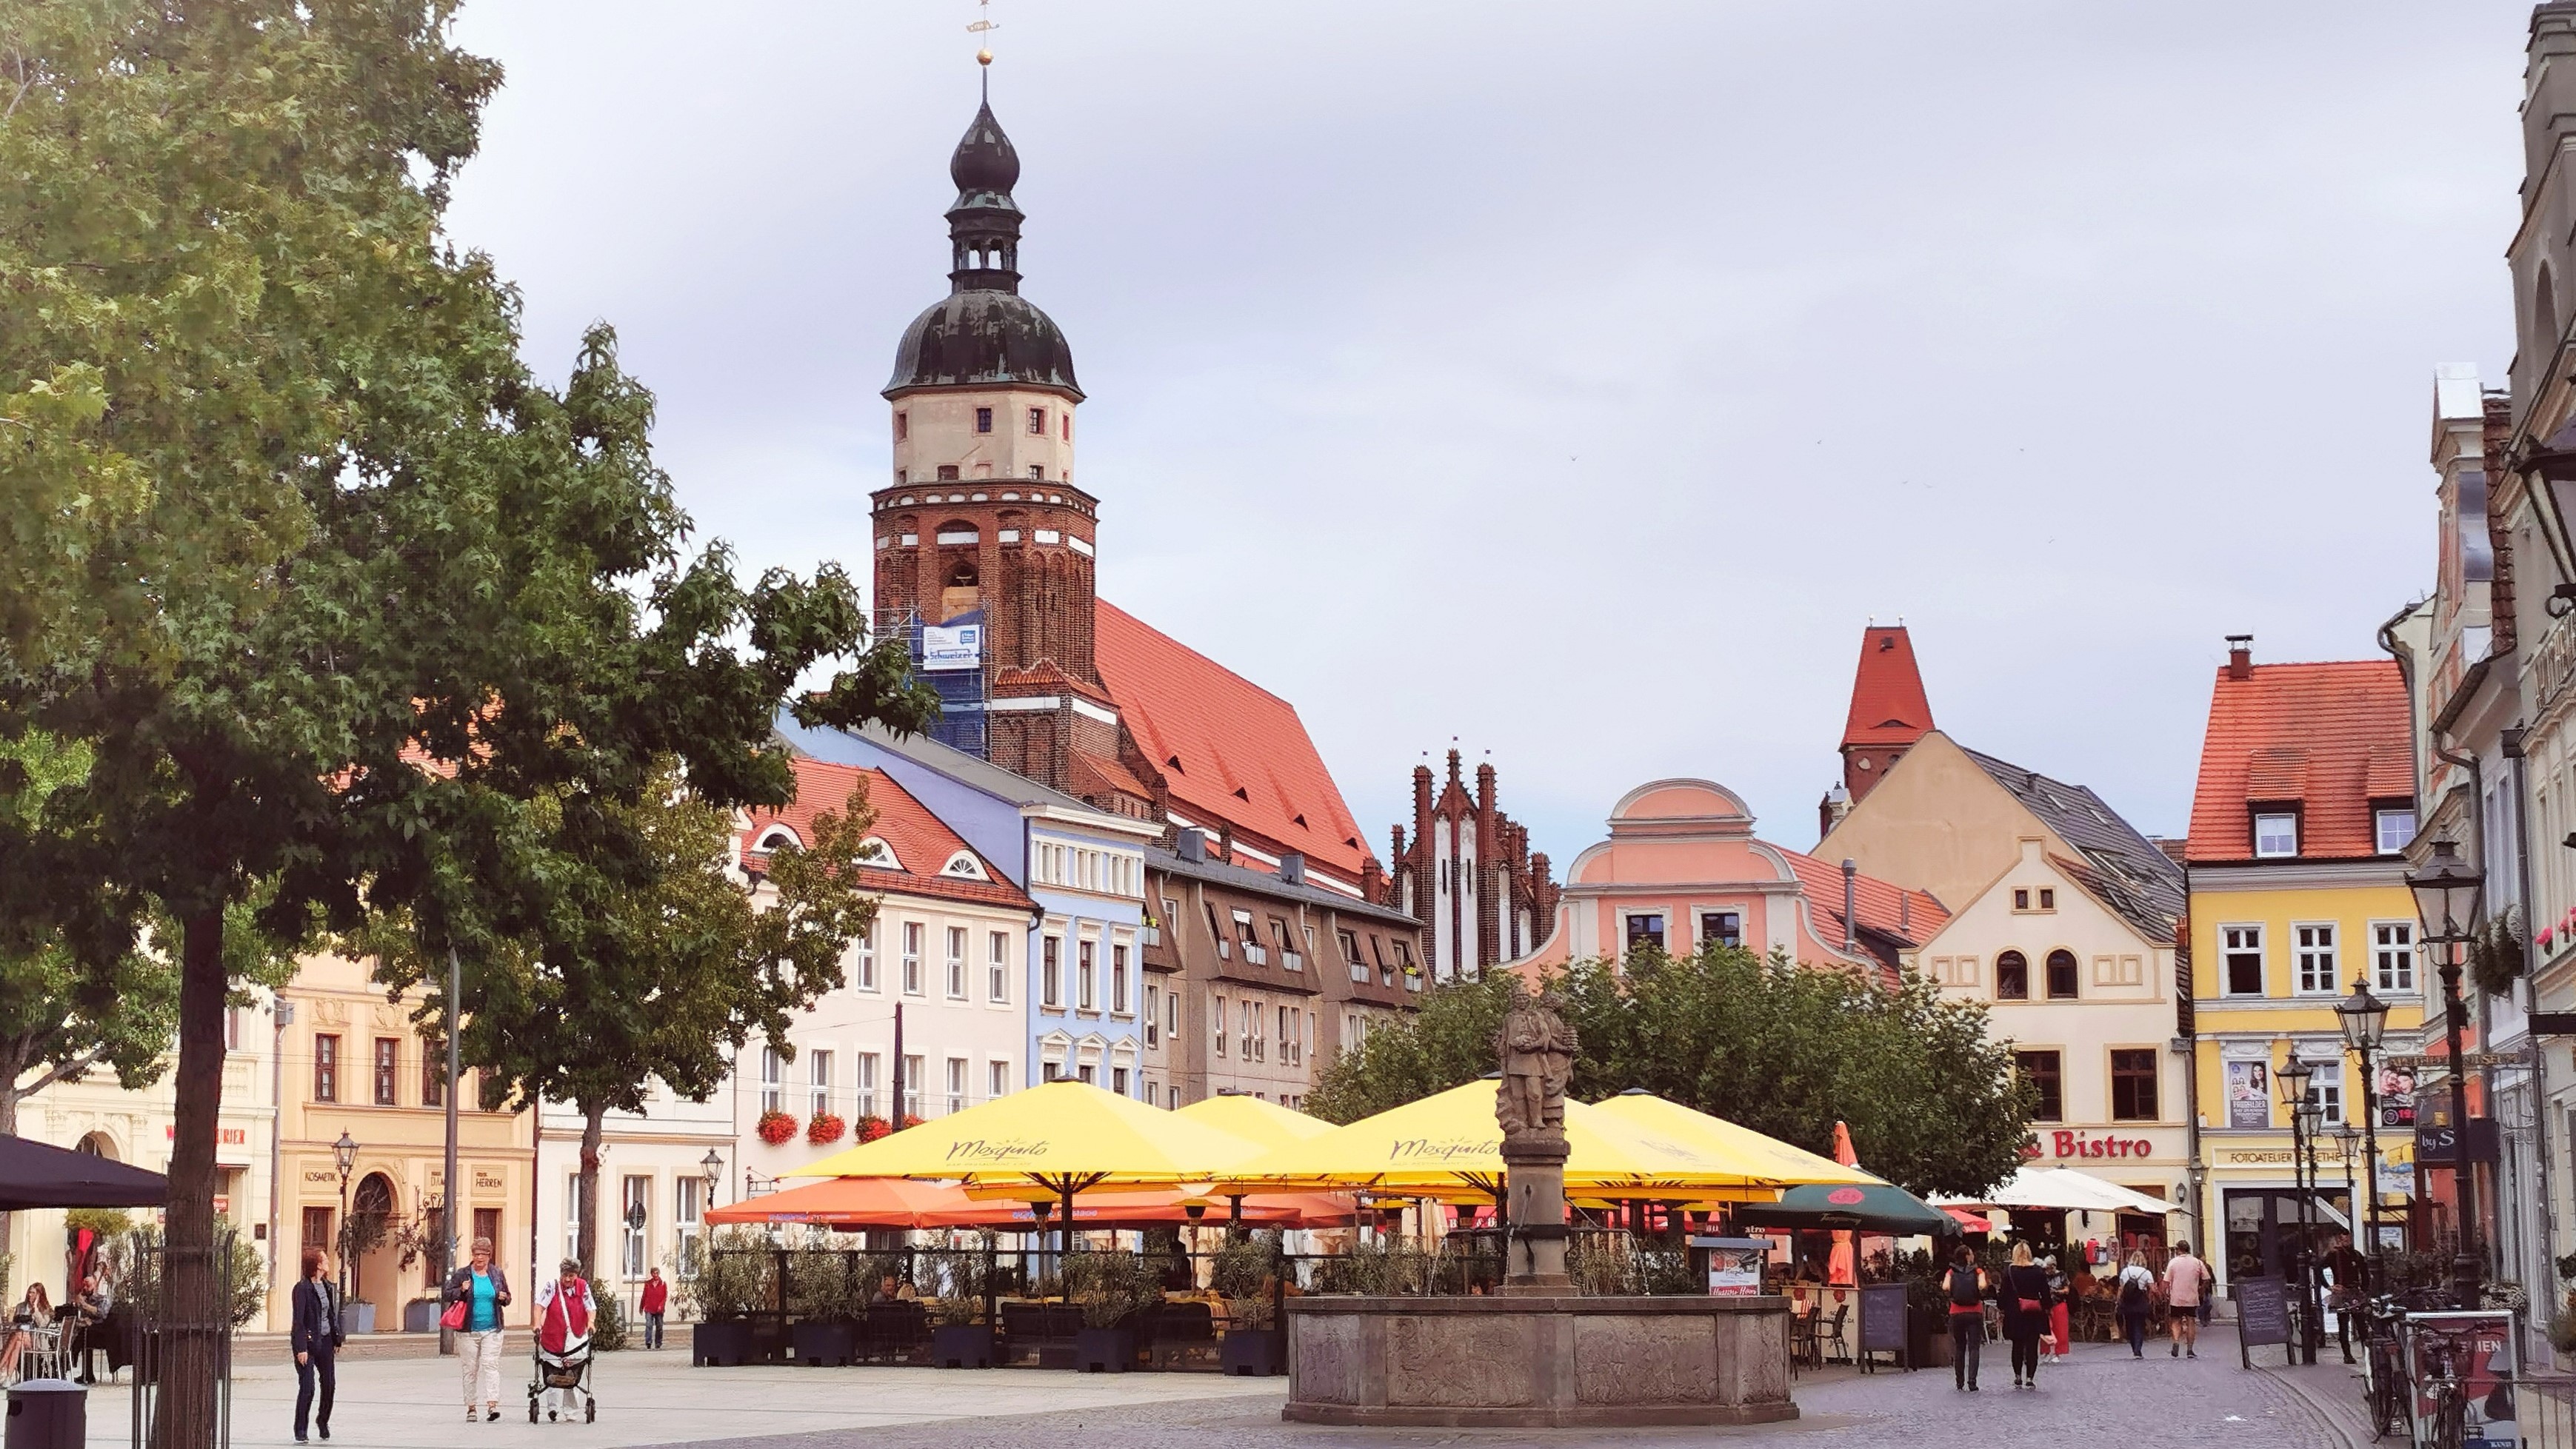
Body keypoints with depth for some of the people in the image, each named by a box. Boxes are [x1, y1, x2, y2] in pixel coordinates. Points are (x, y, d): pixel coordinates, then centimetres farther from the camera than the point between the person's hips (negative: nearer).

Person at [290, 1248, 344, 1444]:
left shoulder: (328, 1287, 9)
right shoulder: (302, 1288, -12)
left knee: (329, 1385, 9)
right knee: (307, 1388, -9)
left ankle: (323, 1420, 32)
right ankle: (300, 1431, 2)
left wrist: (337, 1339, 13)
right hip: (308, 1341, -7)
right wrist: (301, 1348, -19)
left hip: (325, 1341, 7)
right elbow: (299, 1320, -15)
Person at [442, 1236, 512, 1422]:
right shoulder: (462, 1275, 2)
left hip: (492, 1330, 0)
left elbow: (507, 1298, 18)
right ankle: (470, 1408, 12)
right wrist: (461, 1291, -16)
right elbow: (446, 1296, 2)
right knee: (470, 1369, 4)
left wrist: (503, 1298, -5)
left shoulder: (497, 1274, 8)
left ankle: (492, 1404, -19)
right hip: (468, 1330, 0)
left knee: (491, 1365, -11)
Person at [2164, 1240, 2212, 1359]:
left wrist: (2166, 1296, 5)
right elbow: (2206, 1280, 1)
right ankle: (2190, 1350, 6)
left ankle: (2176, 1343, -14)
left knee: (2176, 1322, 9)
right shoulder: (2198, 1263, 1)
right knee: (2191, 1323, 8)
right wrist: (2201, 1292, 14)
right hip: (2192, 1299, 1)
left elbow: (2166, 1282, -6)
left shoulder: (2173, 1262, -3)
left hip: (2176, 1299, -1)